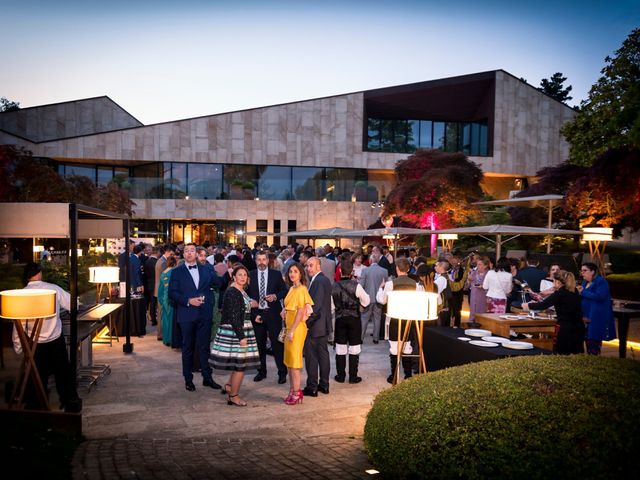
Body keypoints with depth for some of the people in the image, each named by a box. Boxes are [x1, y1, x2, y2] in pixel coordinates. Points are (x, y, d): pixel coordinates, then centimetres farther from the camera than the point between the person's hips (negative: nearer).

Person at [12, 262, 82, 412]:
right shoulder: (53, 289, -13)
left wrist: (17, 346, 3)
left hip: (35, 344, 0)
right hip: (56, 340, 0)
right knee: (63, 374, 15)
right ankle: (71, 404, 26)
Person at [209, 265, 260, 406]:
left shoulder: (241, 291, 11)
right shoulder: (232, 292, -18)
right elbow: (233, 317, -22)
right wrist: (241, 336, -23)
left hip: (241, 330, 9)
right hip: (234, 332, -9)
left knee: (240, 363, 15)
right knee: (240, 364, -1)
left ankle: (229, 386, 28)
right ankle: (233, 396, 12)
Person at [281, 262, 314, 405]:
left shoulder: (301, 289, -14)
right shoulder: (292, 289, 12)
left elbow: (300, 312, -18)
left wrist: (292, 331, -18)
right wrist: (285, 310, 3)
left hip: (297, 328, -9)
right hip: (289, 327, 9)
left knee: (294, 360, -3)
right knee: (289, 360, 13)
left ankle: (296, 393, 5)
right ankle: (293, 391, 21)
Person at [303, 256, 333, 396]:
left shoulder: (318, 282, -19)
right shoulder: (324, 279, 11)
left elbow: (316, 306, -25)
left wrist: (307, 323, -20)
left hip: (314, 326, -9)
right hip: (324, 326, 10)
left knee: (311, 357, 1)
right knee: (323, 354, 14)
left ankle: (312, 387, 8)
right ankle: (324, 385, 23)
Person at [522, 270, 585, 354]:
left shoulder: (560, 293, -12)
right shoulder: (574, 292, 10)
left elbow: (543, 305, -13)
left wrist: (528, 305, 1)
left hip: (566, 329, -7)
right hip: (579, 328, 7)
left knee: (562, 355, 2)